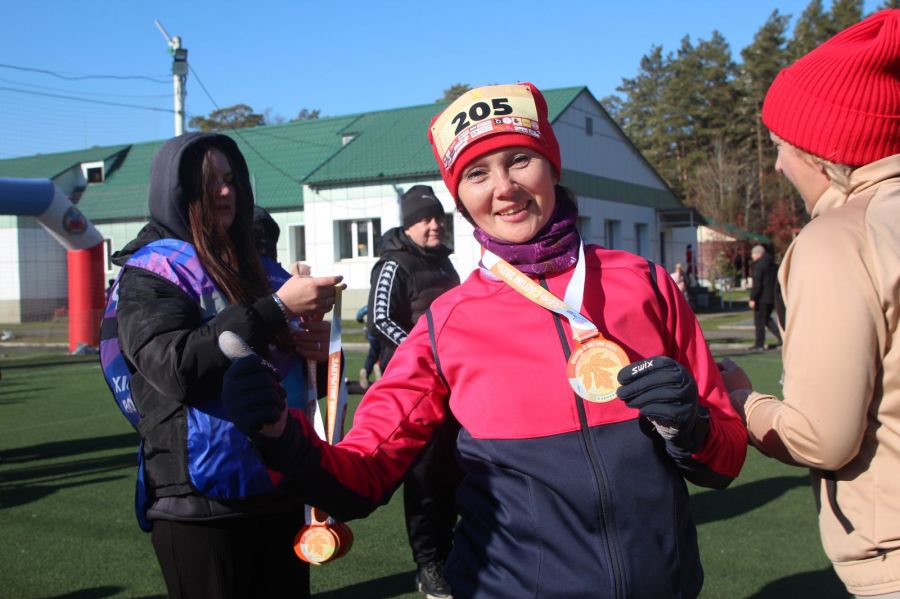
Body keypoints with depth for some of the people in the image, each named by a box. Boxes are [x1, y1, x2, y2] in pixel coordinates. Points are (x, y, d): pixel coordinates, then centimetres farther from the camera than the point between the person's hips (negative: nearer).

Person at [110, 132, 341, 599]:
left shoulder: (251, 267, 14)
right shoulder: (149, 273, -5)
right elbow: (175, 367, -23)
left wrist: (310, 347, 0)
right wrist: (277, 309, -24)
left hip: (277, 490, 6)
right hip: (200, 502, -6)